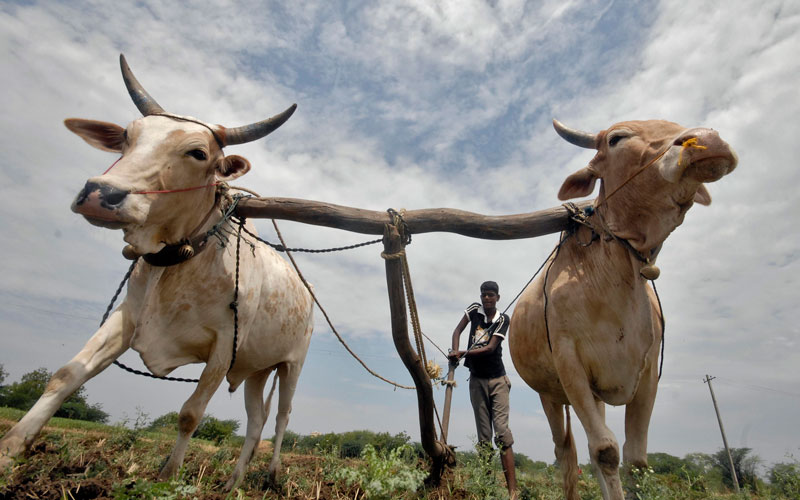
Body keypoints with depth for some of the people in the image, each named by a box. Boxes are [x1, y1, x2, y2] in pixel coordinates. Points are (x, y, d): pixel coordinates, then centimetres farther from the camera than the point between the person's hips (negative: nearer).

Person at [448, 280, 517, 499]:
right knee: (483, 437, 5)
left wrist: (462, 354, -21)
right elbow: (458, 330, 4)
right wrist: (455, 351, -14)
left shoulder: (503, 319, -6)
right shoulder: (474, 309, 1)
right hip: (477, 380, 3)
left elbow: (491, 348, -15)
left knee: (502, 430, -11)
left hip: (497, 380, -2)